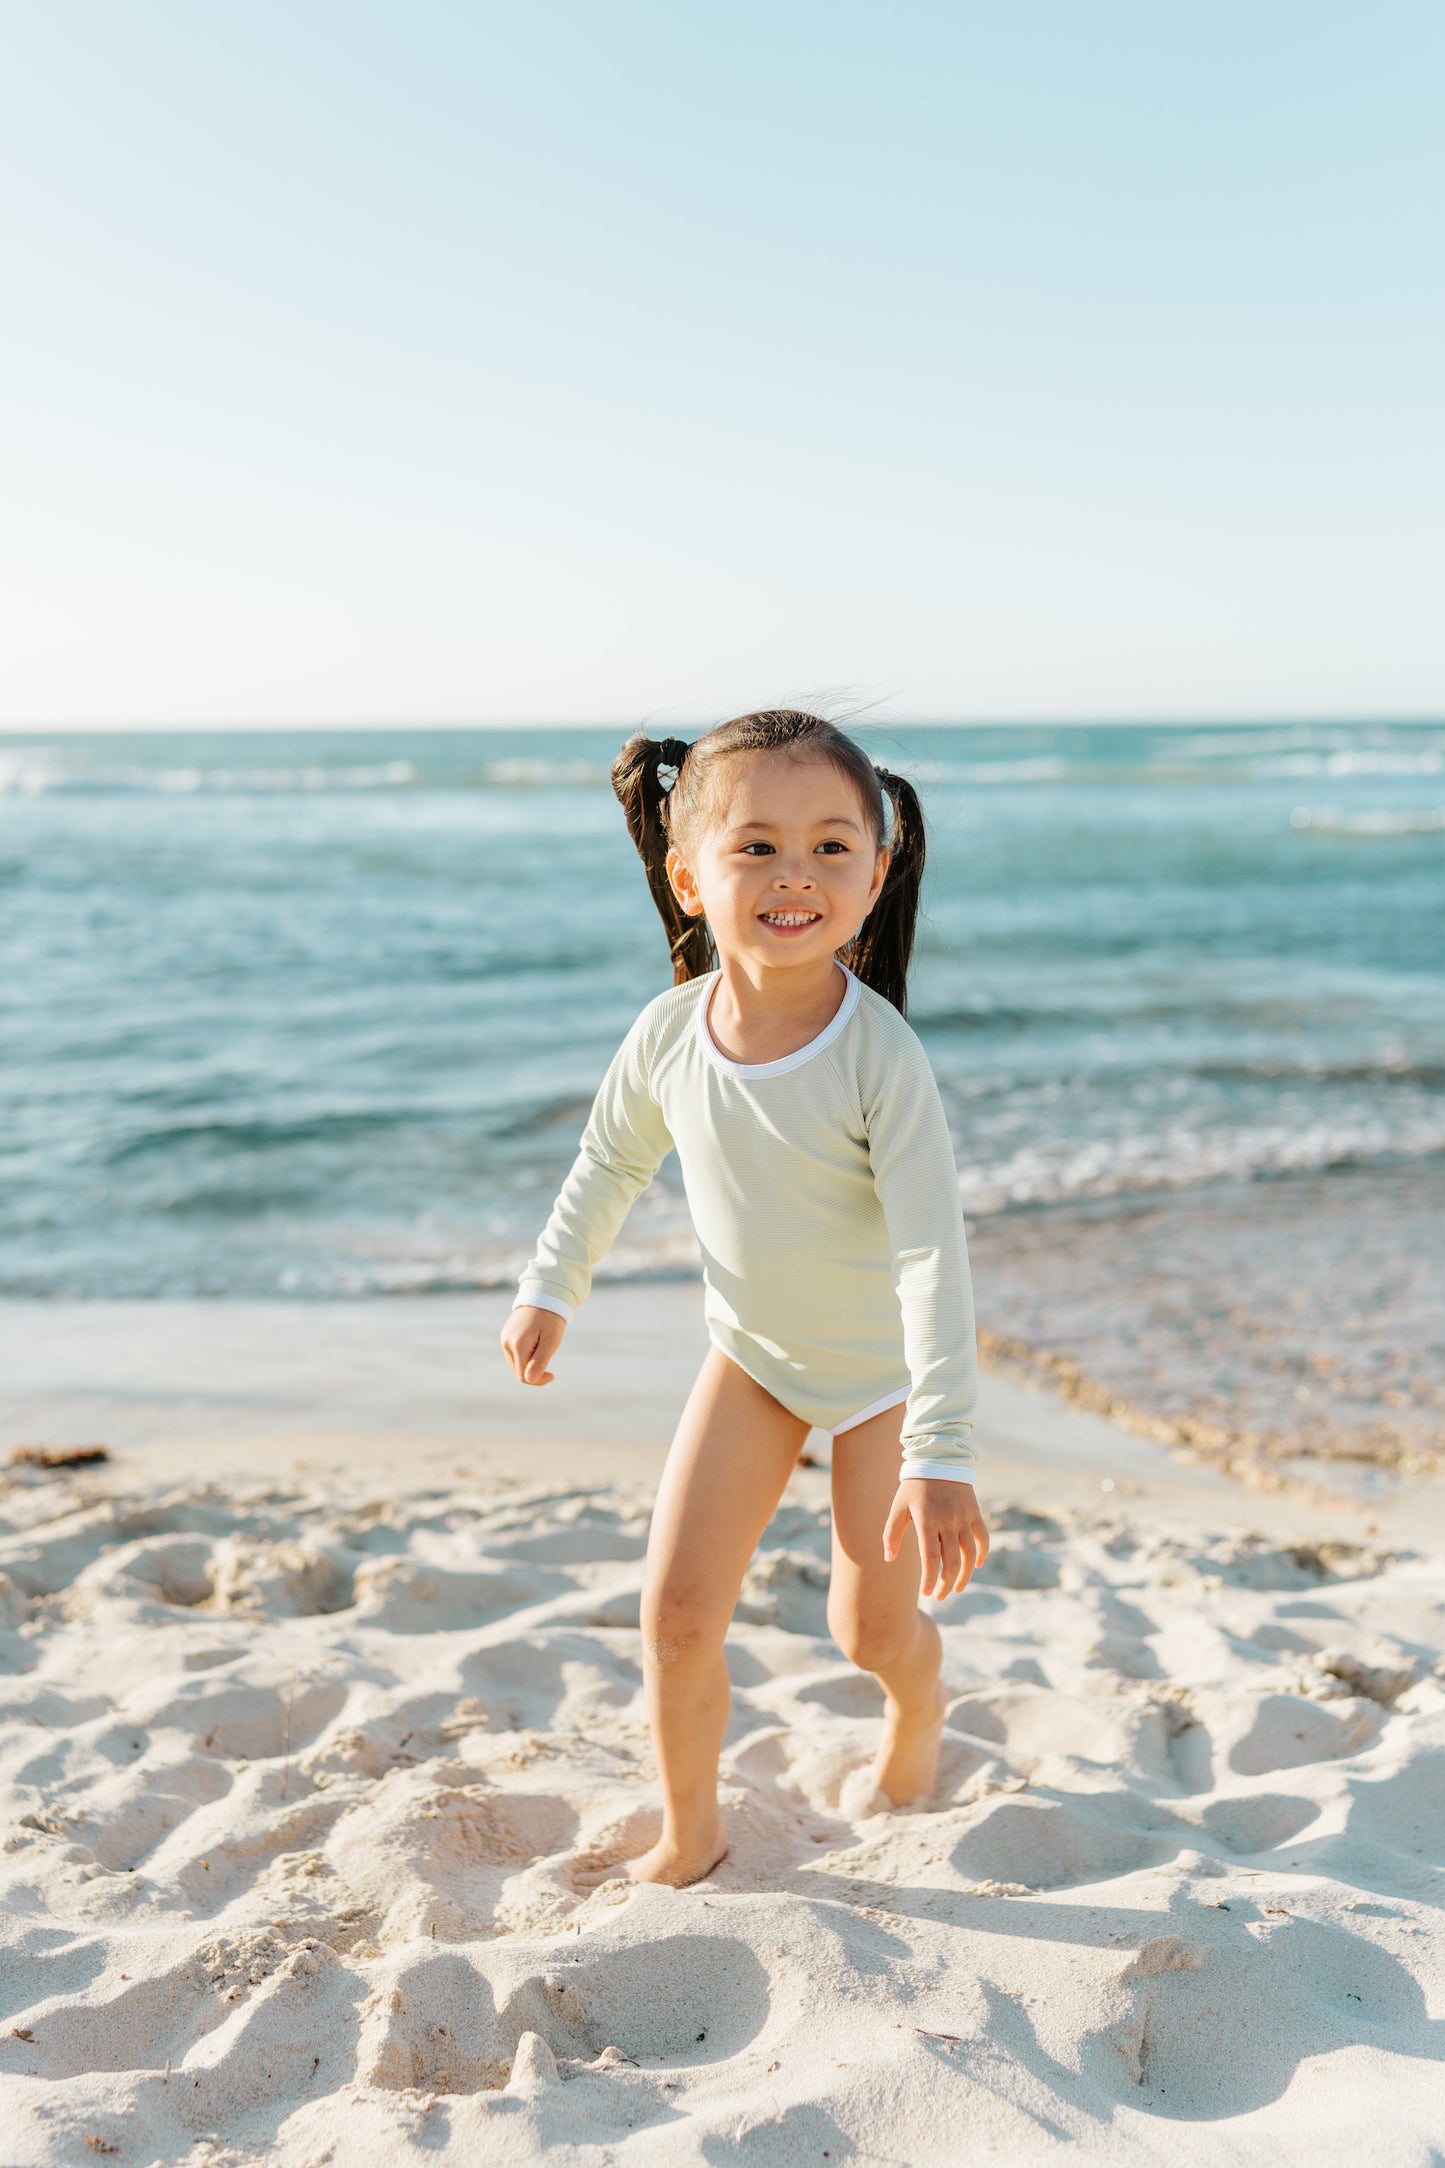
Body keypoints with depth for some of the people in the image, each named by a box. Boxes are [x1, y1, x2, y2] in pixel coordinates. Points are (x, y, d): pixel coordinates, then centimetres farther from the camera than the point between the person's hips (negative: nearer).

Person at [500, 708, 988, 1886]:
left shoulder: (882, 1057, -30)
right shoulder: (670, 1033, -17)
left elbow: (933, 1255, -31)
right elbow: (613, 1161, 5)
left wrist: (943, 1455, -34)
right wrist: (552, 1287, 10)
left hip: (883, 1364, -3)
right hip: (750, 1355, 3)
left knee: (872, 1628, 8)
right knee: (677, 1611, -1)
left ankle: (920, 1703, 46)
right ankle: (690, 1835, 24)